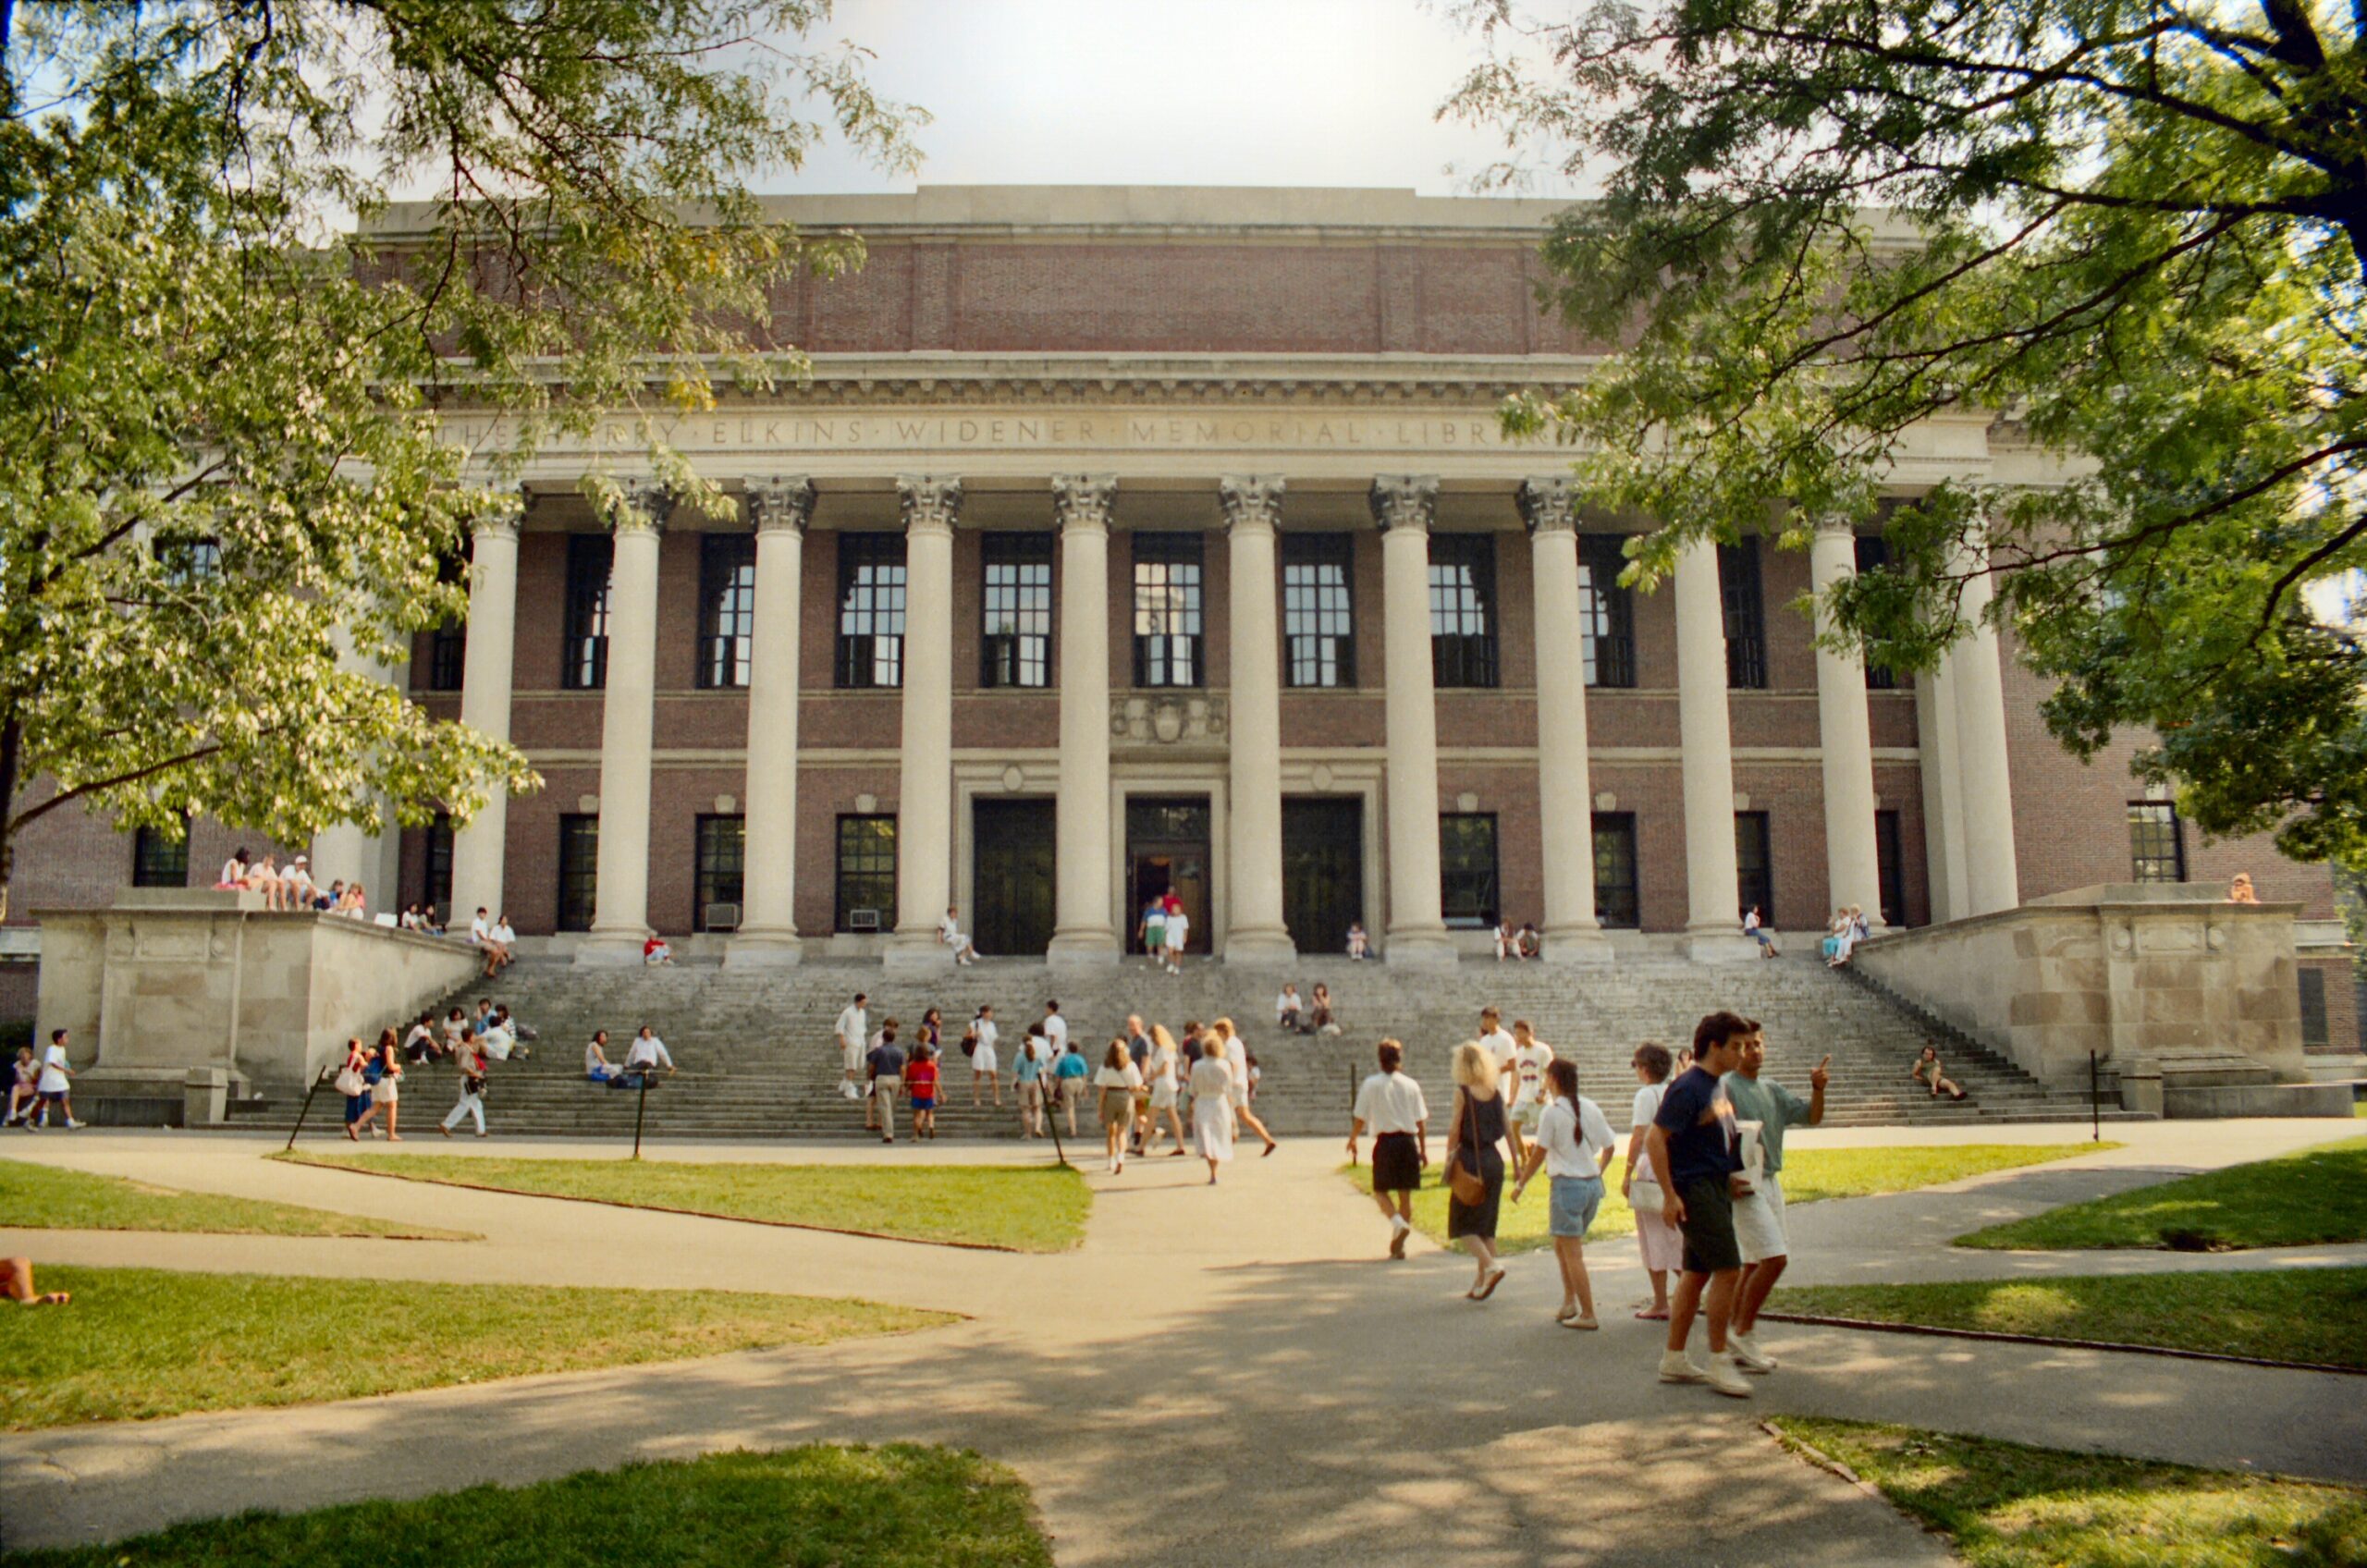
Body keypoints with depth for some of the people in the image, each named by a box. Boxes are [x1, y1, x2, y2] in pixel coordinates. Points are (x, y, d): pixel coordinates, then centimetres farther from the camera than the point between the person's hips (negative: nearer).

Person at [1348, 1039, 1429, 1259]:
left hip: (1385, 1142, -3)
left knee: (1380, 1190, 9)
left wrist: (1352, 1139, 15)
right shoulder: (1411, 1085, 3)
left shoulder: (1371, 1084, -4)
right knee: (1405, 1193, 10)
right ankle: (1398, 1244, 13)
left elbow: (1360, 1119, -3)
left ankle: (1397, 1222, -19)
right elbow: (1421, 1121, 5)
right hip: (1408, 1141, 3)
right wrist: (1423, 1149, 14)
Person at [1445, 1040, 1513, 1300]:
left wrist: (1449, 1160, -2)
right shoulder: (1496, 1092, 4)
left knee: (1463, 1224, 5)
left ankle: (1490, 1265, -14)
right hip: (1494, 1159, 6)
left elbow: (1455, 1132, -10)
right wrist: (1515, 1156, 13)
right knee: (1486, 1224, 14)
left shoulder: (1462, 1092, -10)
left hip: (1470, 1160, -6)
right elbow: (1505, 1130, 6)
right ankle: (1481, 1282, 15)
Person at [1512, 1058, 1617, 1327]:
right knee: (1561, 1245, 20)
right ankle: (1570, 1302, 17)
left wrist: (1521, 1184, 0)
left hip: (1567, 1184, -7)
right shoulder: (1591, 1108, 6)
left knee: (1572, 1253, 0)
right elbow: (1610, 1146, 11)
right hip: (1593, 1184, 7)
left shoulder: (1553, 1112, -11)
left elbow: (1539, 1154, -9)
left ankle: (1587, 1315, 1)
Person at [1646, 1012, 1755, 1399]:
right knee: (1728, 1270, -11)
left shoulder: (1719, 1085, 13)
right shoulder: (1687, 1088, -16)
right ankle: (1718, 1361, -3)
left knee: (1698, 1273, 12)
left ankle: (1674, 1360, 19)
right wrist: (1669, 1195, -20)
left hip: (1716, 1187, 10)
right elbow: (1656, 1138, -19)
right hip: (1694, 1189, -10)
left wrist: (1729, 1177, 16)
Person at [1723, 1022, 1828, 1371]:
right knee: (1775, 1257, -16)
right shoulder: (1726, 1088, -9)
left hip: (1770, 1181, 8)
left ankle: (1741, 1342, 17)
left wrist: (1818, 1089, -5)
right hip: (1743, 1184, -8)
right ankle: (1743, 1330, -6)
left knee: (1755, 1263, 10)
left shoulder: (1771, 1089, 14)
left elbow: (1811, 1116, 12)